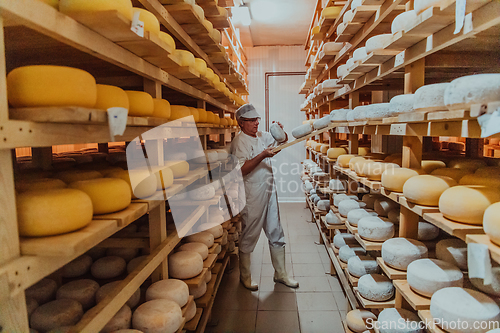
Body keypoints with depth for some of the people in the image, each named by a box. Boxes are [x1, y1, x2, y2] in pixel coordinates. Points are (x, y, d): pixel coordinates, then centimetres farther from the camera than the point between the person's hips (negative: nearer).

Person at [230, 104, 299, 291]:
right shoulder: (239, 142, -12)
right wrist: (262, 156, -26)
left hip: (269, 192, 8)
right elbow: (241, 169, -22)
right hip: (252, 196, -8)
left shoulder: (262, 136, 11)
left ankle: (280, 274, 29)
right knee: (249, 237, 5)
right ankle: (245, 276, 24)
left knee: (276, 234, 14)